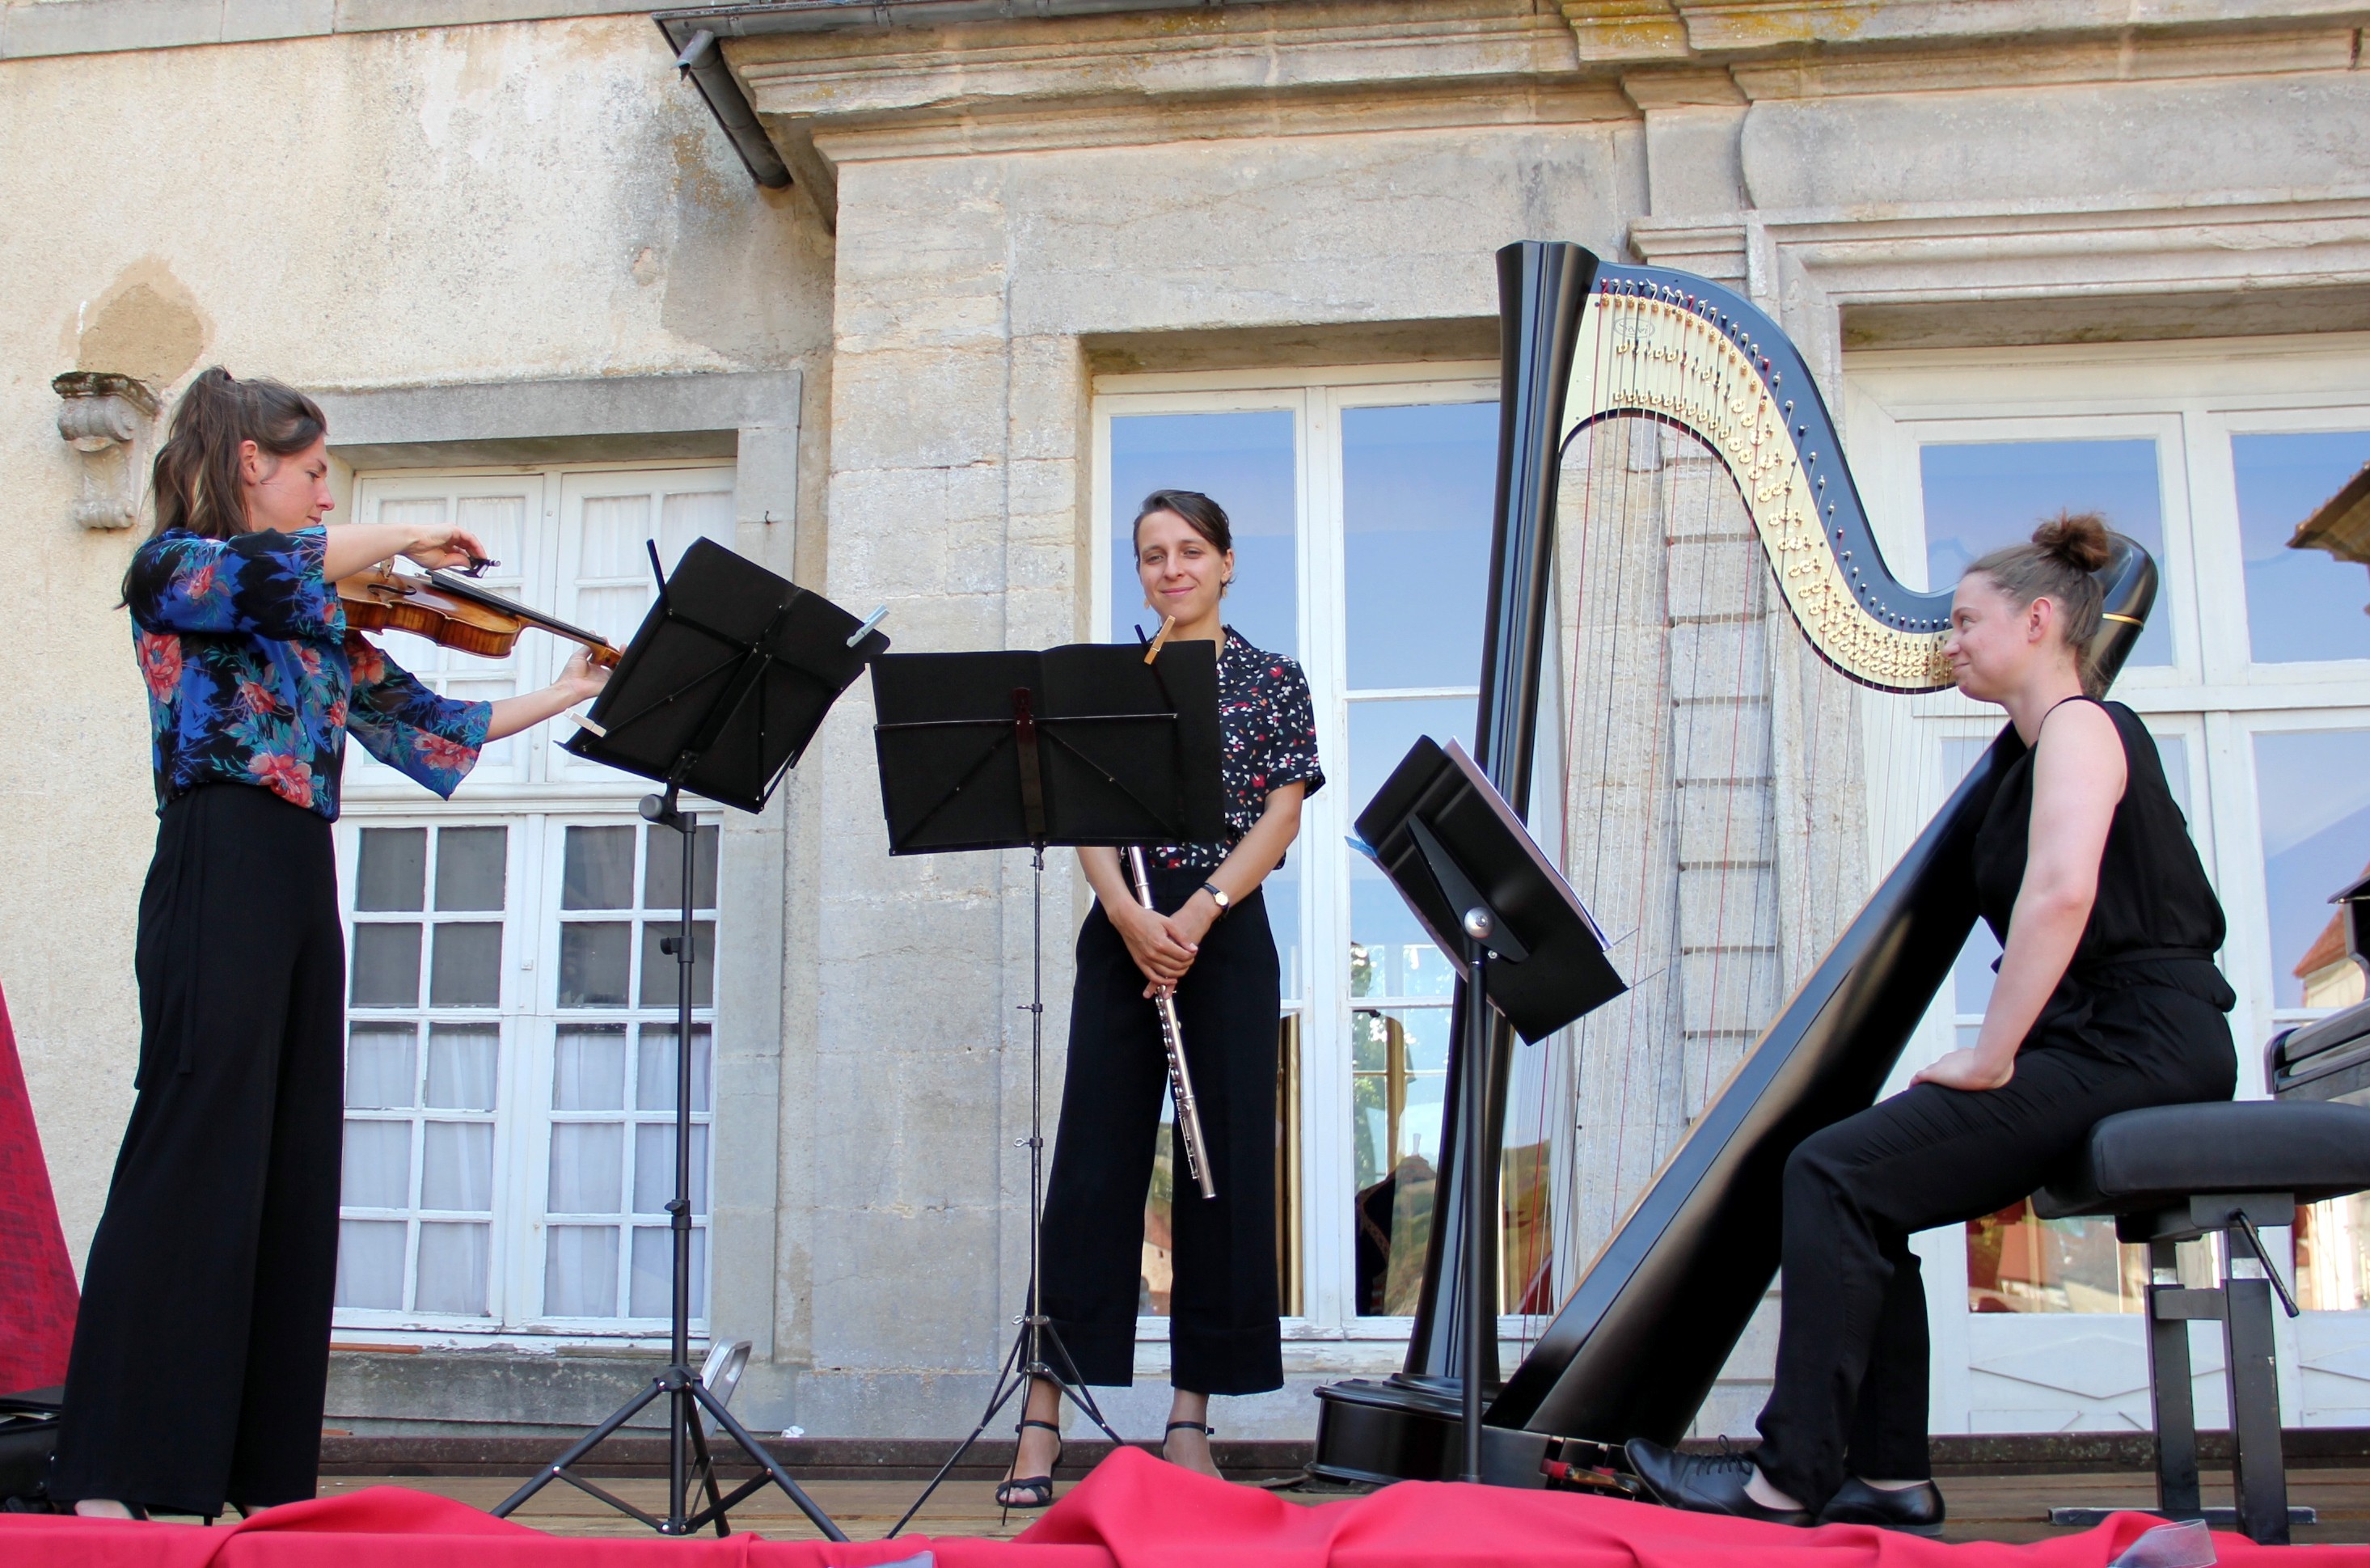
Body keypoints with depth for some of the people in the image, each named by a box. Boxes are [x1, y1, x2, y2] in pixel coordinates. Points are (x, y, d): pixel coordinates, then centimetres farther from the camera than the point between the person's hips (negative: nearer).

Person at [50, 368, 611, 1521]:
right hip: (220, 873, -7)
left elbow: (423, 724, 21)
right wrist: (401, 537, -9)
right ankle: (105, 1477, -6)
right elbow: (260, 568, -20)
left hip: (303, 890, 7)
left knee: (294, 1174, 4)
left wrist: (572, 693, 20)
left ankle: (265, 1476, 8)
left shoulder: (318, 625, 22)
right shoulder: (170, 568, 3)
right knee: (190, 1157, -11)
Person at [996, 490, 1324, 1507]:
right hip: (1121, 934, 1)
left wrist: (1199, 912, -16)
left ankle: (1190, 1421, 8)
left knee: (1225, 1164, 0)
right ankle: (1043, 1418, 1)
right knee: (1092, 1161, -2)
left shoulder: (1272, 681, 7)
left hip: (1228, 937, 0)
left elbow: (1279, 816, -3)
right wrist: (1128, 914, -17)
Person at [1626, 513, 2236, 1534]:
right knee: (1866, 1187, 5)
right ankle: (1889, 1475, 4)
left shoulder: (2080, 725, -9)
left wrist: (1989, 1059, -22)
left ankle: (1792, 1479, -13)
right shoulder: (2054, 742, 22)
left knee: (1835, 1174, -17)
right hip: (2102, 1049, 10)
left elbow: (2061, 890, -25)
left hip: (2132, 1051, -10)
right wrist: (2000, 1058, 10)